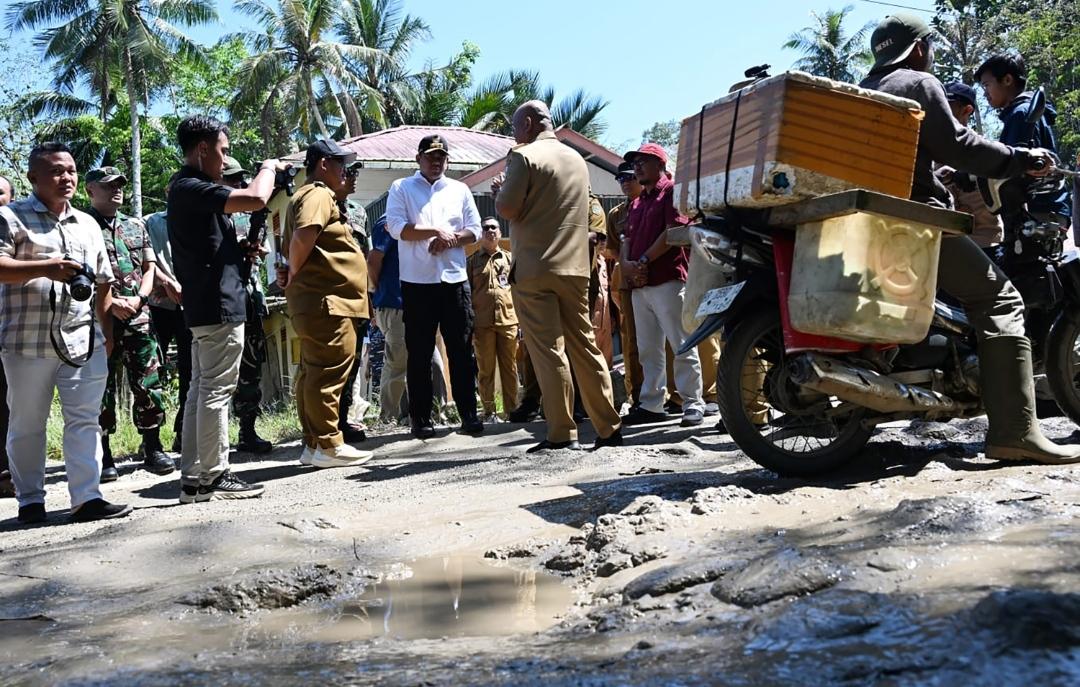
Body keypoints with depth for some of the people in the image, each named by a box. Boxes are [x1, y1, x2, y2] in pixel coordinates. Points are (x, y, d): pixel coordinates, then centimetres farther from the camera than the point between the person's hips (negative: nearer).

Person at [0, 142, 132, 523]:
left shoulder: (88, 224, 17)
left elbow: (102, 283, 21)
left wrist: (107, 332, 17)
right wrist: (45, 268, -26)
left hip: (84, 341, 4)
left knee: (85, 420, -1)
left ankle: (86, 498, -1)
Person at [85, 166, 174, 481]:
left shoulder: (137, 226, 16)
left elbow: (150, 268, 15)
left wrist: (139, 298, -2)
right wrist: (111, 303, -13)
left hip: (138, 317, 4)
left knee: (148, 384, 1)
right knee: (102, 389, 1)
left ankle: (153, 449, 9)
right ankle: (104, 456, 8)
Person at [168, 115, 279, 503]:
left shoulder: (187, 189, 18)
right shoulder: (192, 188, -14)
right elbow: (255, 199, -25)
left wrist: (243, 250, 9)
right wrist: (269, 167, -5)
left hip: (203, 306, 10)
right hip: (219, 304, -10)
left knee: (201, 391, 11)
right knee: (216, 392, -5)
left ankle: (192, 477, 15)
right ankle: (212, 478, 0)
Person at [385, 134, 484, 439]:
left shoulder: (460, 190, 14)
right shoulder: (401, 188, 6)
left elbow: (475, 229, 8)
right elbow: (396, 227, -8)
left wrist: (449, 240, -9)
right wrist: (437, 232, -11)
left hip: (455, 279, 2)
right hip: (417, 282, -2)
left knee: (462, 350, 2)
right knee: (419, 352, 1)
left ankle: (468, 413, 8)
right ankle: (421, 418, 6)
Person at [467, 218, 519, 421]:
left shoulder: (509, 259, 14)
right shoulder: (472, 261, 9)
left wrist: (522, 320, 5)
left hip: (508, 321, 1)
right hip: (483, 324, -1)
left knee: (510, 368, 3)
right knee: (486, 369, 1)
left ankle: (512, 409, 9)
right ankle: (489, 411, 6)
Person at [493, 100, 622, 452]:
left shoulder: (524, 156, -7)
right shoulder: (576, 159, 16)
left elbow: (507, 209, -13)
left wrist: (499, 191, 9)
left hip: (534, 268, -6)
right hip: (576, 266, 6)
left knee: (548, 350, -4)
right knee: (585, 345, 9)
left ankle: (562, 434, -4)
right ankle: (609, 428, 10)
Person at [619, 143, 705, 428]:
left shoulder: (672, 190, 0)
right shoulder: (636, 204, 24)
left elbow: (674, 231, -12)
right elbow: (628, 240, 19)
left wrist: (643, 261, -11)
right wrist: (626, 264, -3)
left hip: (667, 281, -8)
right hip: (639, 285, 8)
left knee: (681, 346, -7)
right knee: (648, 350, 9)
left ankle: (693, 405, -5)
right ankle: (651, 405, 14)